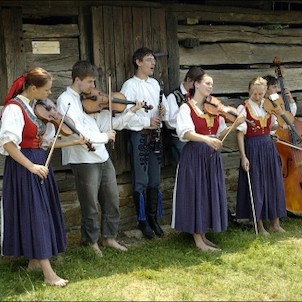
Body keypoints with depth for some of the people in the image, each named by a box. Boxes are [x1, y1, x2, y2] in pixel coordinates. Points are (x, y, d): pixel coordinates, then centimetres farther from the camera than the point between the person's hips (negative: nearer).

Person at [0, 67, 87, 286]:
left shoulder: (38, 107, 10)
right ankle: (49, 273, -4)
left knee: (42, 213, 14)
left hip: (40, 163, 9)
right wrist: (31, 166, -29)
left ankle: (34, 261, 28)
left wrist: (75, 142, 7)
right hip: (23, 167, -8)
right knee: (35, 215, -7)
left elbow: (46, 141, 11)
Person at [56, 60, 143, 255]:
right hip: (84, 160, -7)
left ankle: (109, 237, 29)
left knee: (112, 199, 14)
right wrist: (105, 136, -10)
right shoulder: (66, 101, -11)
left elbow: (108, 124, 12)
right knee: (91, 205, 6)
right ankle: (91, 241, 24)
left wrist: (131, 112, 4)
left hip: (102, 156, 7)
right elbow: (79, 133, -21)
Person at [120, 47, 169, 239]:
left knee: (154, 180, 12)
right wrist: (146, 121, -20)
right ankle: (143, 221, 13)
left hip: (156, 135, 6)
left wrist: (164, 113, -5)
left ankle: (153, 218, 23)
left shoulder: (155, 83, 12)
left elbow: (165, 107, 17)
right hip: (139, 136, -6)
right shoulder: (130, 86, -8)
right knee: (141, 181, 1)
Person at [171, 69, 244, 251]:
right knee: (196, 195, -2)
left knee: (210, 194, 10)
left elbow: (220, 134, 7)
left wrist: (235, 125, -10)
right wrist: (206, 139, -36)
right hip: (194, 156, -6)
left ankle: (203, 235, 22)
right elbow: (186, 133, -22)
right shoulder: (186, 108, -6)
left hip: (212, 156, 6)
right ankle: (198, 240, 6)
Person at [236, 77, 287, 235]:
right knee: (256, 185, 1)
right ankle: (260, 225, 14)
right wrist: (243, 156, -18)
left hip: (269, 146, 5)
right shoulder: (244, 108, -10)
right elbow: (240, 133, -12)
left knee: (274, 184, 8)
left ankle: (275, 223, 21)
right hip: (253, 148, -5)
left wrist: (280, 124, -5)